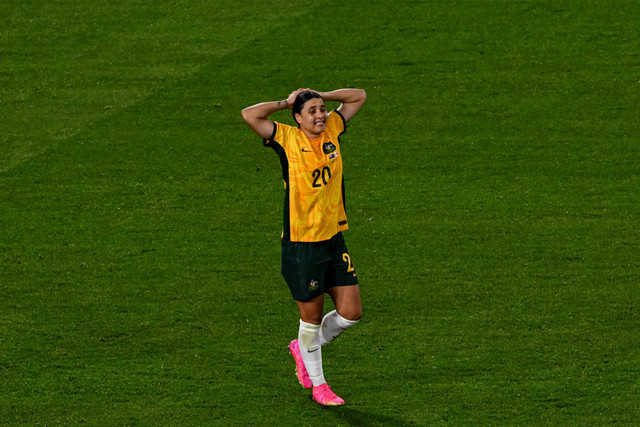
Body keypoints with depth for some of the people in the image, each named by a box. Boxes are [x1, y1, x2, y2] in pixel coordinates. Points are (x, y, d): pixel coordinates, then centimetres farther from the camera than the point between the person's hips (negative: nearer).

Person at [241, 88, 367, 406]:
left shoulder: (332, 129, 3)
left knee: (351, 313, 4)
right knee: (312, 316, 6)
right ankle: (318, 385, 24)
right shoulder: (287, 138, -10)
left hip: (333, 237, 5)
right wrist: (286, 103, -11)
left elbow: (359, 96, 14)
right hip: (301, 244, -5)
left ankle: (304, 347, 32)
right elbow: (249, 115, -23)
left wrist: (320, 97, 2)